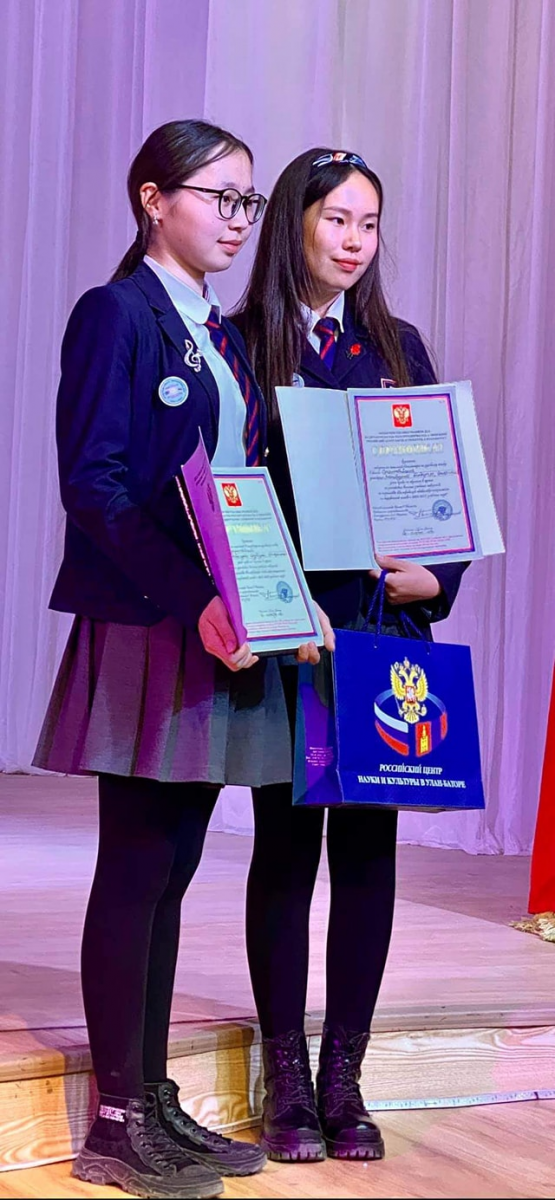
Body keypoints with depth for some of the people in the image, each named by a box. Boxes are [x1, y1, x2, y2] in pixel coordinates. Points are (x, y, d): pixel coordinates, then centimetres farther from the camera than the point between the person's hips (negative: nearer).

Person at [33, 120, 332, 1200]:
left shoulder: (226, 339, 17)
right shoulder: (116, 315, -6)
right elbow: (94, 484, -15)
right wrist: (191, 600, -23)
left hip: (219, 634, 7)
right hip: (142, 630, -7)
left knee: (169, 872, 10)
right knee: (135, 871, -4)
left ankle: (154, 1103, 15)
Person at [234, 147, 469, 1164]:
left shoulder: (398, 348, 13)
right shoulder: (242, 346, 0)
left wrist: (434, 579, -5)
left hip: (386, 627, 4)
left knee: (368, 845, 4)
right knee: (287, 842, 1)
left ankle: (345, 1079, 12)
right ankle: (288, 1083, 10)